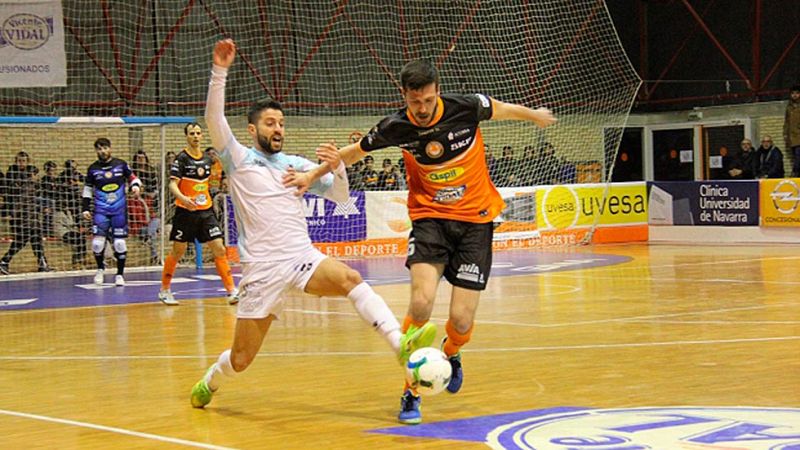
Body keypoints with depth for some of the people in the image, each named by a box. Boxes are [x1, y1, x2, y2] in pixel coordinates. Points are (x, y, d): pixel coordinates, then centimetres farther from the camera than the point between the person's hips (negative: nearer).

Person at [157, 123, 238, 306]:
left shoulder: (207, 158, 8)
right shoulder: (181, 158, -8)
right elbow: (173, 184, -17)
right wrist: (183, 198, -34)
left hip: (206, 211, 4)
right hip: (185, 211, -4)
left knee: (219, 248, -5)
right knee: (178, 251, 4)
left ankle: (231, 290, -4)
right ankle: (164, 290, 20)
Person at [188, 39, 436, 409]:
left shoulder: (296, 165, 16)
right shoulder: (239, 159, 5)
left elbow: (340, 197, 13)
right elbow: (214, 119, -10)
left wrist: (337, 167, -8)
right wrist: (220, 70, -20)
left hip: (304, 257, 3)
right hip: (263, 268, -2)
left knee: (350, 279, -31)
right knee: (240, 359, 2)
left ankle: (401, 344, -44)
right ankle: (207, 384, 35)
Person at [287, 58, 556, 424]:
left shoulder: (466, 107, -14)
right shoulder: (396, 127, -12)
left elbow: (502, 109, 9)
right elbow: (355, 151, 8)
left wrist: (535, 115, 27)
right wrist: (313, 174, 14)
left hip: (475, 220, 0)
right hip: (430, 218, 0)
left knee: (461, 321, -7)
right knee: (421, 301, -24)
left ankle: (449, 353, 33)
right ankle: (411, 391, -4)